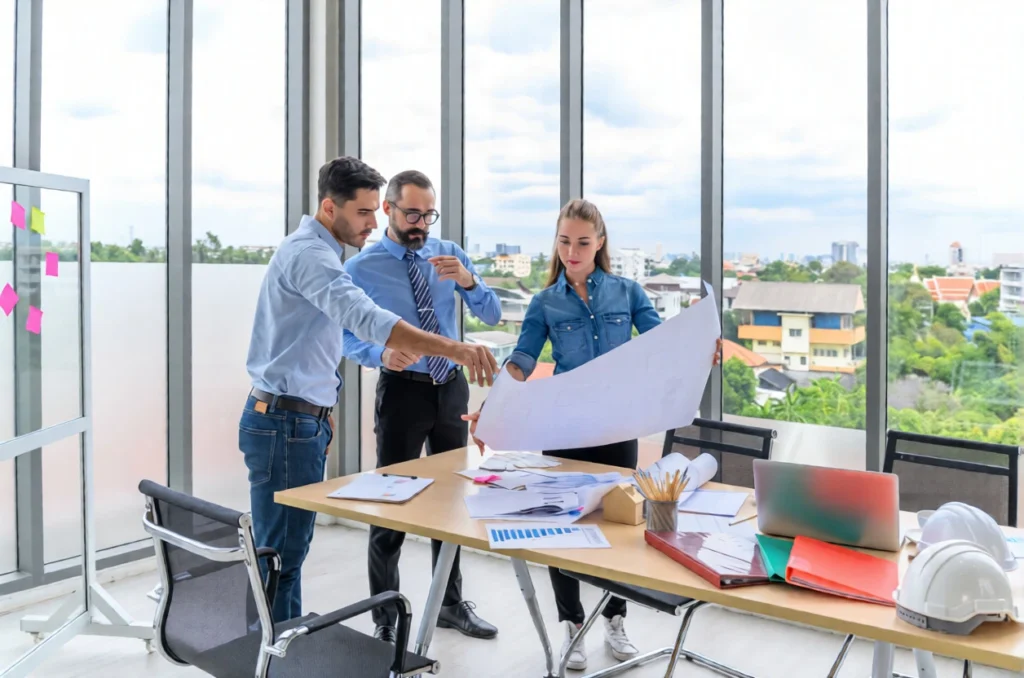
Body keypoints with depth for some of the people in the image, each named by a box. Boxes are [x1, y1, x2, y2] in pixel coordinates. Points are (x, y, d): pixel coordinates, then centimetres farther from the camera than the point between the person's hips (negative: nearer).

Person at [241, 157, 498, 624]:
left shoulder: (315, 251, 15)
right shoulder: (309, 255, -19)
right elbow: (366, 319, -36)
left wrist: (320, 411, 22)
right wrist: (453, 349, -45)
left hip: (302, 420, 10)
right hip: (284, 424, -10)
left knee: (292, 546, 17)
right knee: (281, 552, -2)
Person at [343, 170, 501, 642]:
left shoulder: (450, 253, 2)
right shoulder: (361, 268, -8)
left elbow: (492, 316, -1)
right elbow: (348, 337, -9)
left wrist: (466, 280, -21)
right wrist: (381, 354, -30)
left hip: (452, 387, 4)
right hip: (402, 390, -4)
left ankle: (451, 604, 33)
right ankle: (386, 617, 20)